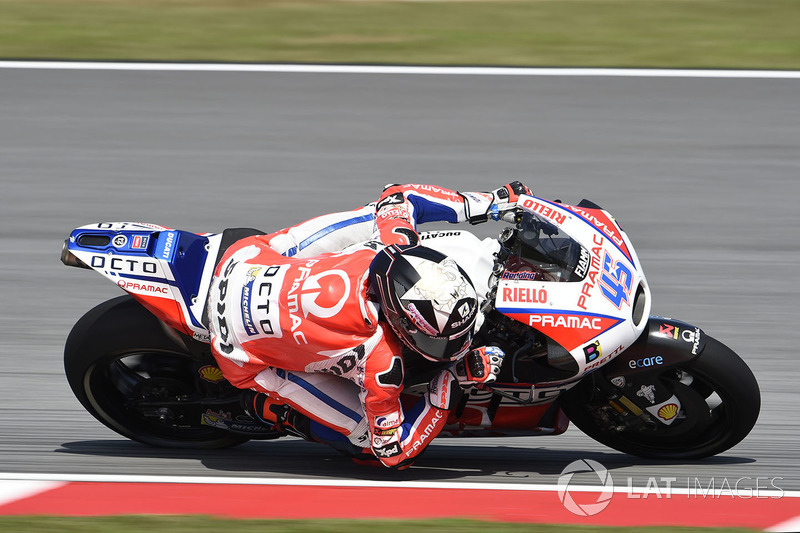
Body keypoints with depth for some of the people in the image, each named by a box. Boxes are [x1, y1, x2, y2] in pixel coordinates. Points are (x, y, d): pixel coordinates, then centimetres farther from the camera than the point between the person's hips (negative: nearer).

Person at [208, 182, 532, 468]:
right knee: (368, 436, -5)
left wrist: (486, 204, 1)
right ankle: (269, 406, 12)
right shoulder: (380, 362, -36)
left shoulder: (397, 247, -24)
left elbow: (399, 197, 2)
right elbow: (393, 453, -21)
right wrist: (449, 389, -24)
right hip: (243, 352, -6)